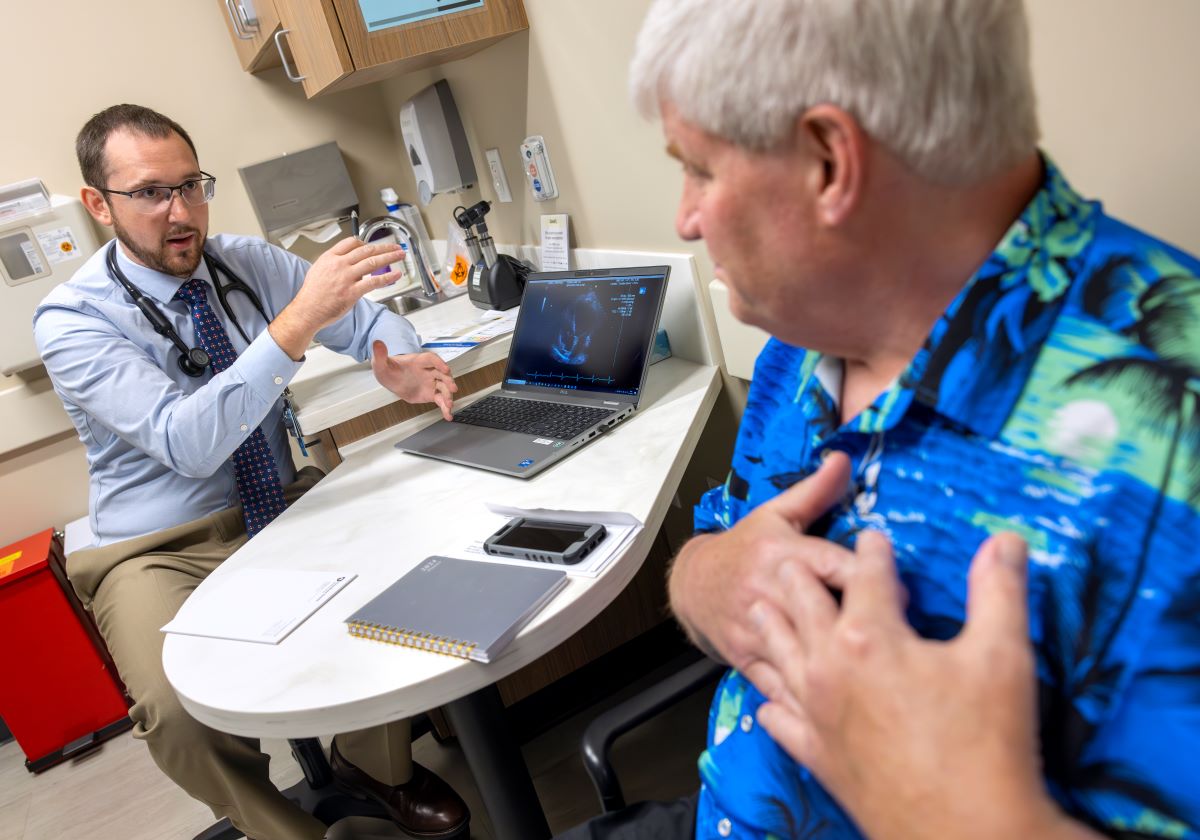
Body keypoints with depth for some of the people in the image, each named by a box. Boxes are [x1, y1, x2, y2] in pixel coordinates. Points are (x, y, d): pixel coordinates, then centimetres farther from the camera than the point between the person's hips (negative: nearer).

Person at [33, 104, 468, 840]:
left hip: (282, 507, 4)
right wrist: (297, 323, -38)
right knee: (182, 707, -30)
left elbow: (366, 317, 6)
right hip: (163, 551, -4)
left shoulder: (249, 262, -1)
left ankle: (376, 765, 7)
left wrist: (404, 361, -19)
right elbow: (186, 443, -29)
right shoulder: (71, 319, -15)